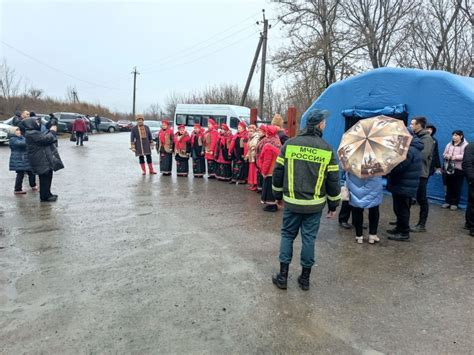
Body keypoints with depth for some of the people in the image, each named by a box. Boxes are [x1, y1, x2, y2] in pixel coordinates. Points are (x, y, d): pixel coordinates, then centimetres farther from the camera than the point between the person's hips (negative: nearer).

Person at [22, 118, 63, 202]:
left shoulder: (34, 132, 17)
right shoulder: (31, 134, -17)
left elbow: (43, 136, 23)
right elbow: (46, 139, -20)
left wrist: (50, 131, 10)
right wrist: (52, 132, -6)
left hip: (44, 160, 11)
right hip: (42, 161, -11)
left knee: (47, 177, 16)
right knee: (45, 178, -6)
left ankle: (47, 194, 26)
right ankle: (44, 196, 1)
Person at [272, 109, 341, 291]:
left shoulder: (289, 144, -3)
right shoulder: (327, 149, -5)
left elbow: (278, 171, 0)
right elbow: (333, 180, -2)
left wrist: (278, 194, 14)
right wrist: (333, 205, 9)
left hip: (292, 202, 0)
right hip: (315, 204, 0)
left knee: (287, 235, 13)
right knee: (309, 238, 10)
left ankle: (283, 276, 16)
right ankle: (305, 278, 22)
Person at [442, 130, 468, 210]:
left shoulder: (465, 145, -3)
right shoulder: (449, 145, 14)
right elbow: (444, 154, 15)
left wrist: (455, 157, -24)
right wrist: (446, 156, -9)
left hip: (458, 169, -5)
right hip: (448, 168, 5)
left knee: (457, 187, 1)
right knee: (449, 186, 10)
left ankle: (454, 203, 10)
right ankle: (448, 201, 19)